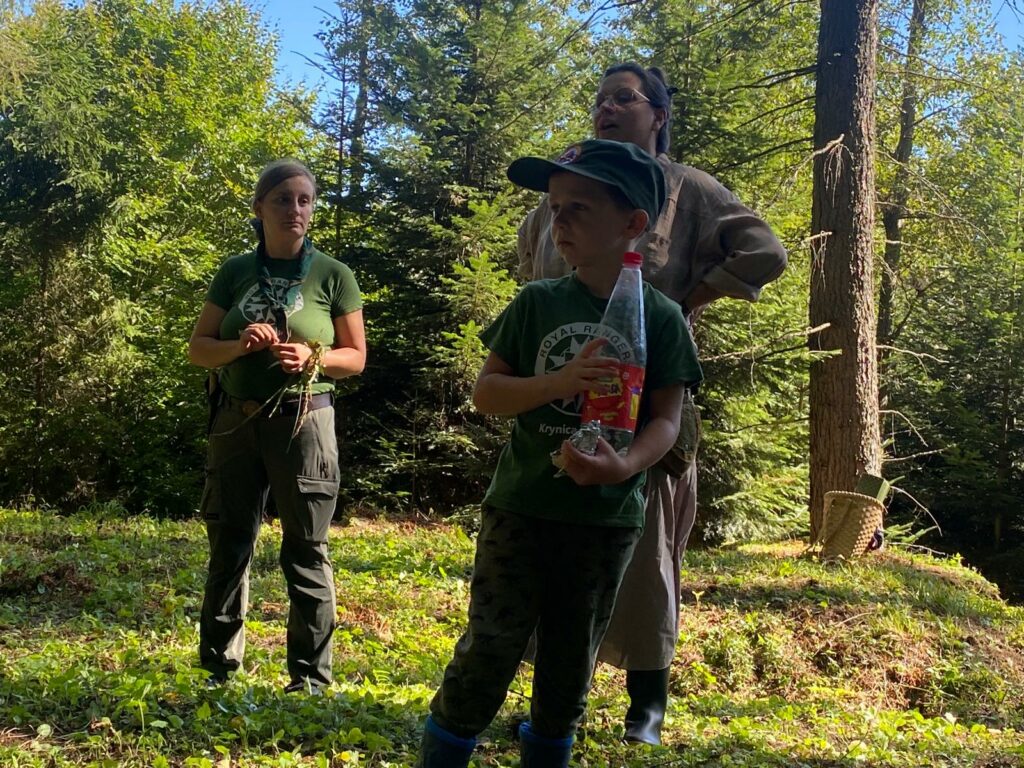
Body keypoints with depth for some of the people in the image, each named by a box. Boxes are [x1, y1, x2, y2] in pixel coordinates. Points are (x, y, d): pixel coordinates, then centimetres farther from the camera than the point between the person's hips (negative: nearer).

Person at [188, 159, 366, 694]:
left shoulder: (333, 276, 1)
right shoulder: (235, 272, 7)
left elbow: (356, 357, 3)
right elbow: (198, 348, 7)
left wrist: (312, 357, -16)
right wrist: (239, 345, -13)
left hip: (303, 422, -3)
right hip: (237, 421, 3)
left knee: (306, 550, 1)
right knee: (229, 545, 8)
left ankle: (310, 675, 9)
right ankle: (219, 667, 19)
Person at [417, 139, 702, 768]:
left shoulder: (662, 319, -4)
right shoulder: (537, 303, -1)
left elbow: (666, 419, -5)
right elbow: (486, 392, -2)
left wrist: (624, 467, -25)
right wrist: (558, 383, -20)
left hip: (606, 519, 0)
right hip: (520, 509, 0)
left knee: (570, 669, 12)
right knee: (488, 654, -1)